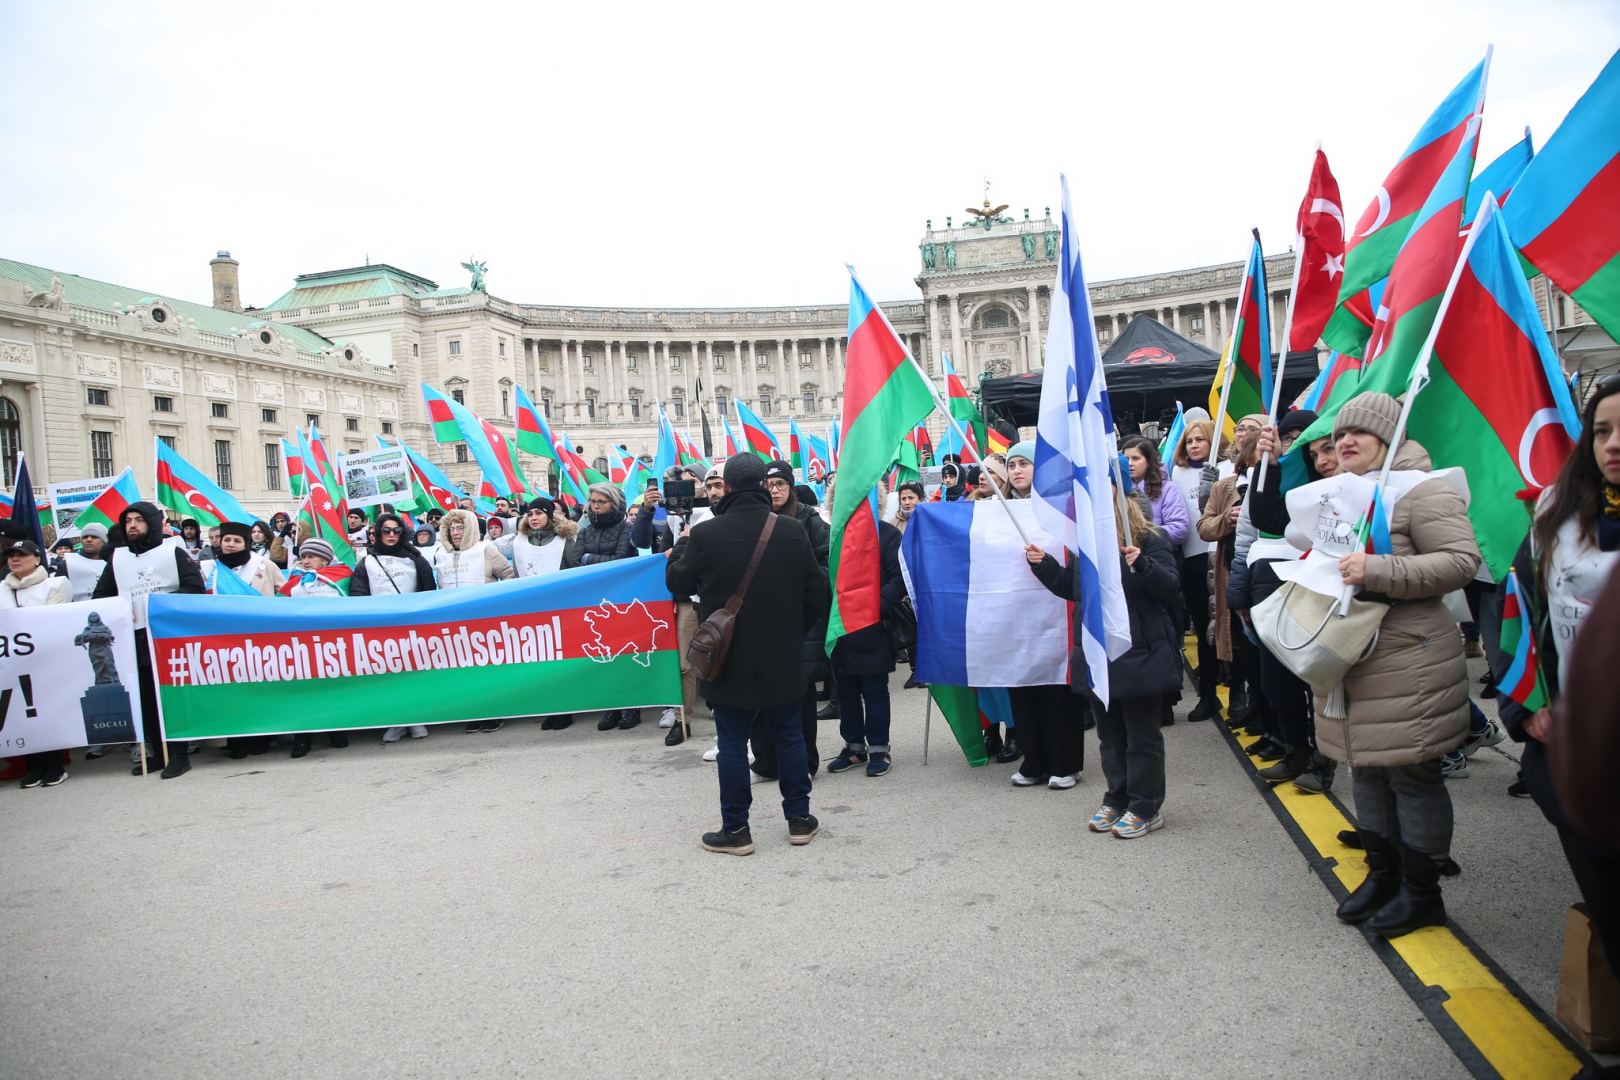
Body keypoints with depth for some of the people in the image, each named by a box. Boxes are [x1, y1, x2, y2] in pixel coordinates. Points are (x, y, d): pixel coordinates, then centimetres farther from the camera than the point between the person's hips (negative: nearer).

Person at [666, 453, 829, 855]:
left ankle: (735, 829, 13)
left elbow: (677, 583, 0)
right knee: (789, 736, 14)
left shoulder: (705, 535, -14)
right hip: (783, 656, 2)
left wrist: (682, 545, 18)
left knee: (733, 742, 7)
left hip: (730, 659, -2)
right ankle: (799, 818, 23)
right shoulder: (792, 530, -6)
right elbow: (816, 590, 0)